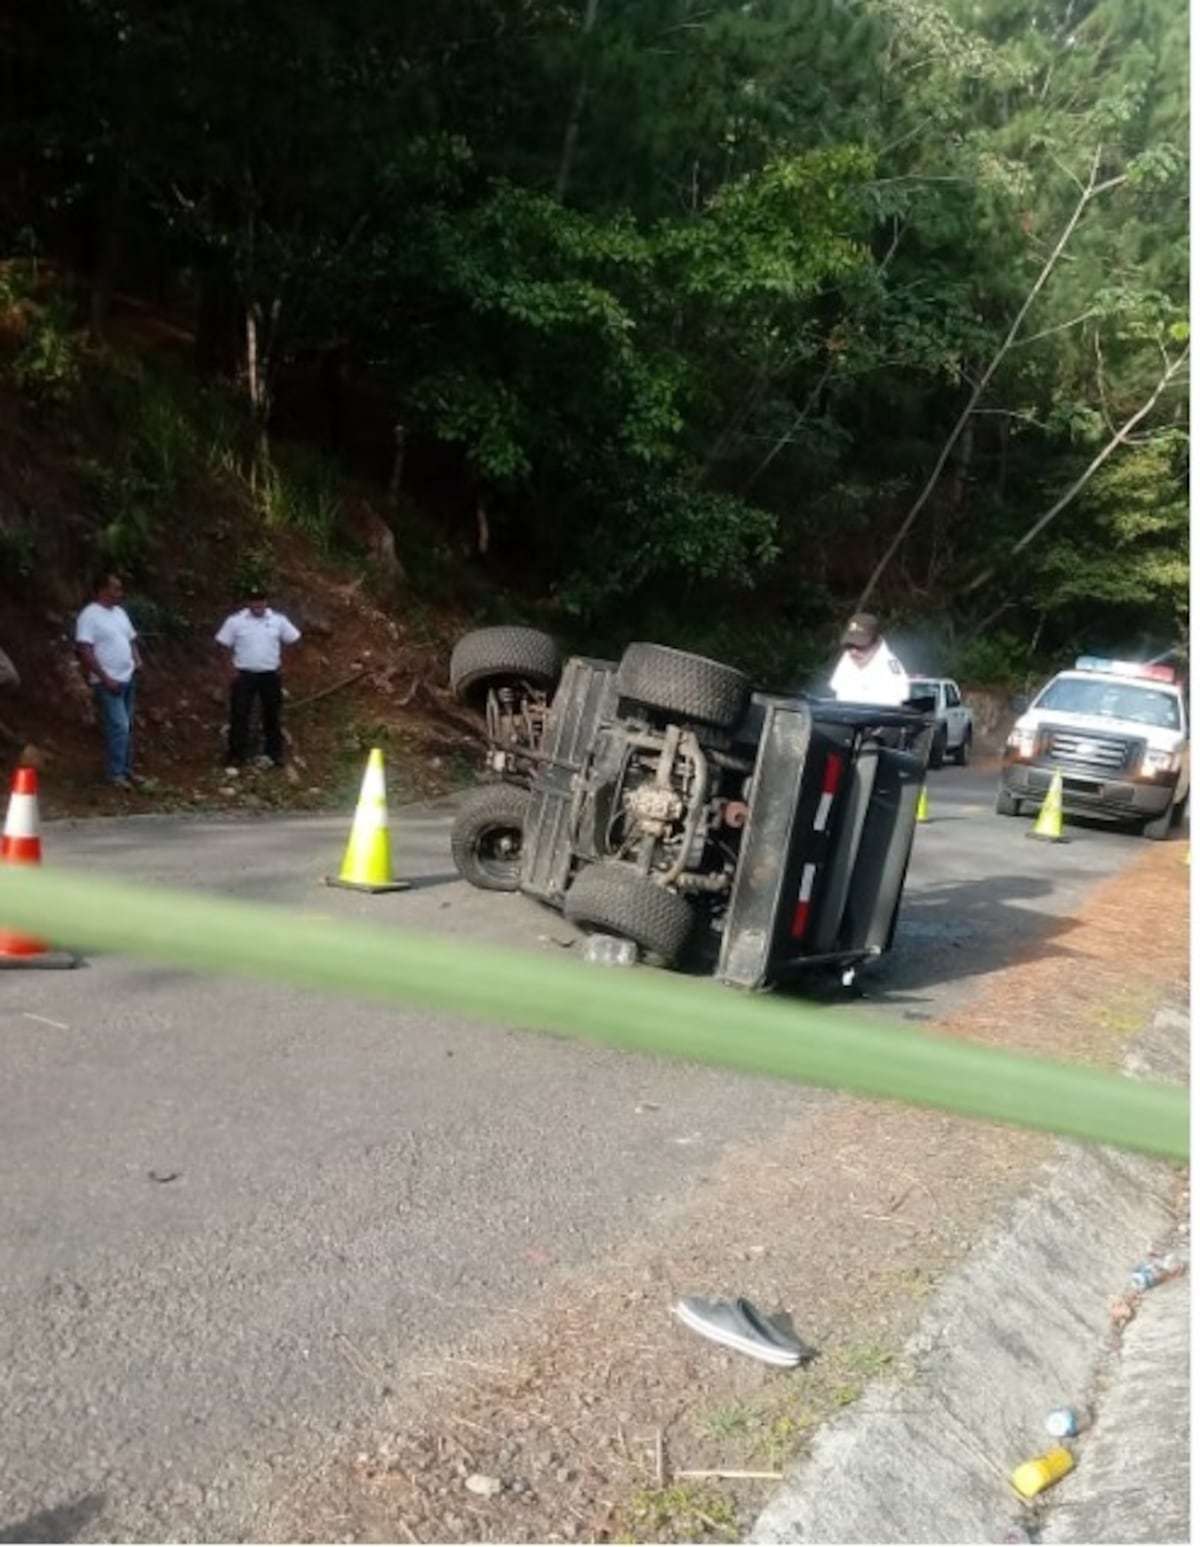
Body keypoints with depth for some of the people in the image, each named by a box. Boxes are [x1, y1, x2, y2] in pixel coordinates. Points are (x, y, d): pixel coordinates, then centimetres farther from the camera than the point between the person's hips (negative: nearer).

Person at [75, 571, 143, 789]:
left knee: (127, 726, 12)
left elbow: (131, 639, 21)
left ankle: (126, 769, 20)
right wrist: (105, 678, -21)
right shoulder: (89, 616, -14)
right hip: (108, 682, -8)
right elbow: (85, 651, -19)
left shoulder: (120, 612, 11)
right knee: (118, 727, -11)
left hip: (128, 679, 8)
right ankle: (115, 774, -5)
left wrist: (137, 659, 1)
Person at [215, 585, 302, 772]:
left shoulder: (278, 620, -2)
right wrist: (233, 668, -4)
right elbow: (225, 645, 1)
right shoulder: (235, 621, -6)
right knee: (239, 715, -3)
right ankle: (235, 757, 3)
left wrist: (280, 664, 5)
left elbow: (291, 641, 9)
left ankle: (275, 753, 27)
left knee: (272, 714, 12)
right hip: (245, 674, -2)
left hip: (270, 675, 2)